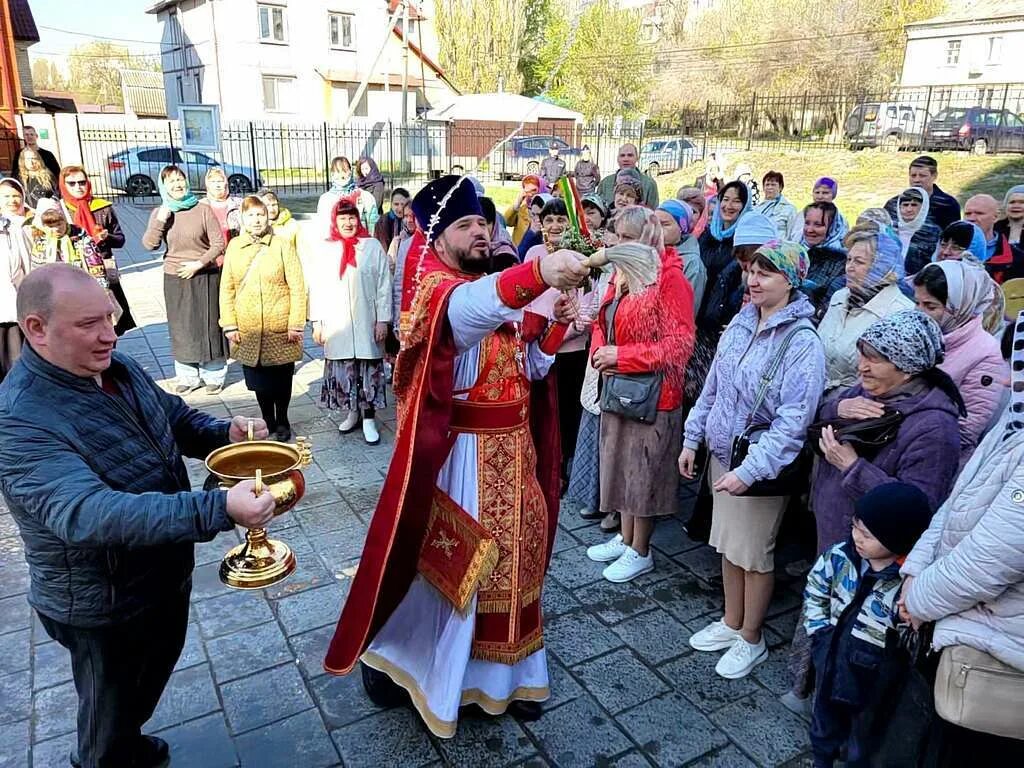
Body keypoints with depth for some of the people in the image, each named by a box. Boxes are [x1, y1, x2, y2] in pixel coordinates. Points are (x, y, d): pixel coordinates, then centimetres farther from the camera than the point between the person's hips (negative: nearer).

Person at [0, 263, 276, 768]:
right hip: (104, 606, -8)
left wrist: (226, 433, -12)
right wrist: (219, 510, -54)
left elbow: (174, 416, 10)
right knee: (109, 721, 18)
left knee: (157, 669, 32)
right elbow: (89, 512, -44)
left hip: (166, 573, 8)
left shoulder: (117, 368, -5)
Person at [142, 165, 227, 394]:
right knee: (181, 327, 7)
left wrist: (198, 264, -12)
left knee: (209, 325, 4)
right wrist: (160, 220, -15)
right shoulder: (159, 213, 5)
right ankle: (187, 376, 19)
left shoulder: (203, 210, -3)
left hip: (205, 276, -2)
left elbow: (219, 243, -4)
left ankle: (214, 375, 16)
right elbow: (149, 244, -5)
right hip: (175, 278, 2)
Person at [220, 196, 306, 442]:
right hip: (248, 330, 3)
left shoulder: (282, 245, -4)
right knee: (258, 380, 11)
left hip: (280, 329, -2)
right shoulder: (234, 247, 5)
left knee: (281, 378, 9)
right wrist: (229, 325, 0)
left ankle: (282, 422, 27)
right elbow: (226, 288, 6)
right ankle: (267, 421, 29)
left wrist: (296, 325, -10)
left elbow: (298, 288, -6)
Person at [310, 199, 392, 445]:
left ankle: (369, 419, 9)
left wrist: (383, 319, -6)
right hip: (336, 323, 2)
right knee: (342, 370, 9)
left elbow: (384, 286, -2)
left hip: (366, 322, -2)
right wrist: (317, 321, 1)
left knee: (369, 370, 1)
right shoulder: (325, 249, 4)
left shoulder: (373, 246, -2)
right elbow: (317, 286, 5)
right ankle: (352, 413, 25)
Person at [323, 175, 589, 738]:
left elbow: (532, 368, 10)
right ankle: (387, 654, 31)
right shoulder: (437, 290, -17)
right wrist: (537, 272, -61)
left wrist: (554, 322, -8)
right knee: (445, 565, 5)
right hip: (459, 455, -8)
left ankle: (505, 673, 37)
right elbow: (468, 309, -44)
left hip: (513, 449, 8)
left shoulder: (500, 291, 9)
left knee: (510, 560, 17)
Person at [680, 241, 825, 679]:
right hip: (722, 454, 6)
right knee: (727, 544, 19)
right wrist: (692, 438, 9)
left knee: (754, 553, 8)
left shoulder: (802, 343, -18)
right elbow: (712, 386, 10)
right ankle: (731, 623, 39)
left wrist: (750, 470, -27)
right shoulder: (740, 324, 2)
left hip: (762, 466, -6)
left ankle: (751, 639, 29)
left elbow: (792, 421, -22)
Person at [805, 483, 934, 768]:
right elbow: (815, 592, 3)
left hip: (873, 677, -4)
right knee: (824, 720, 28)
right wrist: (820, 632, -2)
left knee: (864, 739, 20)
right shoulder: (840, 555, -12)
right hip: (831, 659, 5)